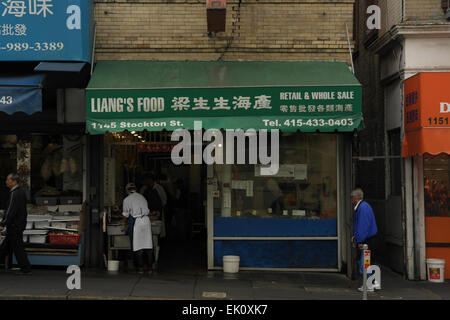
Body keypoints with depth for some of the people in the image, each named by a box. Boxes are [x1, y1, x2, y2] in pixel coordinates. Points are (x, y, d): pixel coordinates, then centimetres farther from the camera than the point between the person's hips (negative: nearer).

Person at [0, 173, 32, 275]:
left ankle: (26, 269, -1)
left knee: (17, 247, -5)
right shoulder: (21, 191, 13)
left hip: (15, 225, -10)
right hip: (19, 224, 10)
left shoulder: (15, 193, -18)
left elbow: (11, 211, -23)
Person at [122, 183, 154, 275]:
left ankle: (141, 268, 4)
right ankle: (150, 268, 5)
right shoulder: (142, 197, 18)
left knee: (137, 245, 3)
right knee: (148, 246, 5)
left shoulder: (127, 200, 3)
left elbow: (125, 215, 8)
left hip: (136, 221, -4)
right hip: (146, 220, 4)